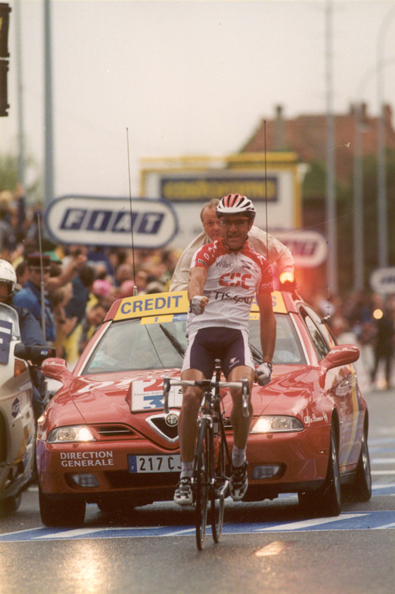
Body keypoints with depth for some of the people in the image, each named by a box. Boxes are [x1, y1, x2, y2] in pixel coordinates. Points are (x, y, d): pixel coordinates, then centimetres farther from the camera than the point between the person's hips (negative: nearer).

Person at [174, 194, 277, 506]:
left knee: (241, 390, -28)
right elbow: (195, 278, -16)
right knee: (190, 395, -22)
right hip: (202, 330, -1)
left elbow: (267, 316, 20)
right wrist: (196, 297, -41)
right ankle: (186, 474, -10)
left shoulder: (260, 265, 16)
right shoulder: (208, 253, 7)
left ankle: (239, 459, -4)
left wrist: (267, 362, 11)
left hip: (236, 333, 1)